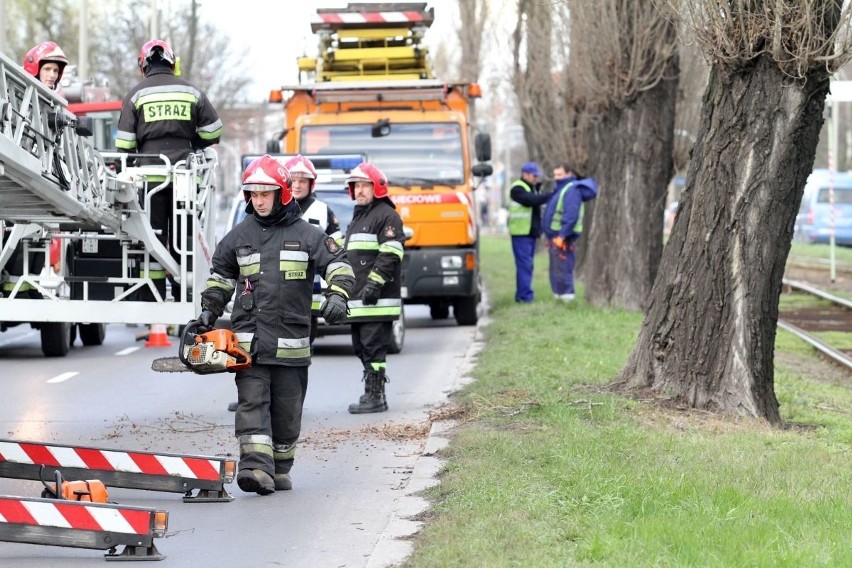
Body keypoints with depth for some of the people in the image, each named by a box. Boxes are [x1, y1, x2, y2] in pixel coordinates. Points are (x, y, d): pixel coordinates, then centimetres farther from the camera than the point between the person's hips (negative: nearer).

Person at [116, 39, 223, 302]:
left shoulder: (136, 94, 2)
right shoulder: (192, 92, 7)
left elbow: (124, 144, 0)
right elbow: (212, 133, 9)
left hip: (150, 173, -2)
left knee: (153, 234, 2)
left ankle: (153, 296, 0)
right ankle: (183, 294, 9)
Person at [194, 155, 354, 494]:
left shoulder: (306, 235, 4)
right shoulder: (238, 237, 11)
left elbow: (338, 266, 1)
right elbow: (221, 276, 23)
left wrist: (337, 295, -17)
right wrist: (209, 311, 13)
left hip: (291, 340, 0)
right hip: (249, 336, 1)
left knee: (286, 411, 6)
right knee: (252, 403, -14)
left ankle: (280, 471, 19)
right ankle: (256, 467, -24)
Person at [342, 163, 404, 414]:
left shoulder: (386, 215, -6)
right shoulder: (358, 218, 24)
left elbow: (390, 254, -16)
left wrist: (374, 283, -21)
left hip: (377, 300, -10)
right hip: (358, 300, 10)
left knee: (373, 347, -10)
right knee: (361, 347, 11)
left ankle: (375, 397, -9)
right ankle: (373, 394, 17)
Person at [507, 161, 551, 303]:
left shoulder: (533, 188, 20)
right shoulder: (517, 189, -10)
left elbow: (537, 201, 12)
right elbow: (531, 200, -23)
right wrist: (551, 196, -22)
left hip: (531, 232, 9)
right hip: (521, 233, -9)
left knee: (527, 266, 9)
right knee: (524, 265, -12)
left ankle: (521, 295, 13)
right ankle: (526, 296, -15)